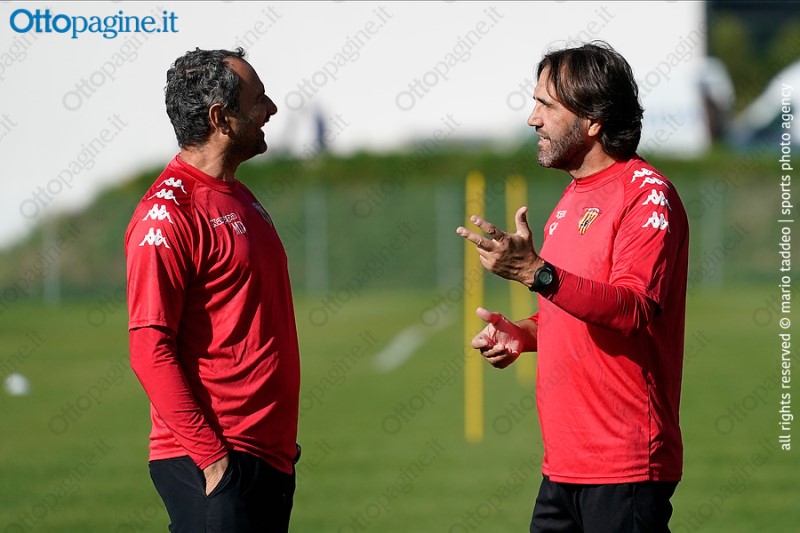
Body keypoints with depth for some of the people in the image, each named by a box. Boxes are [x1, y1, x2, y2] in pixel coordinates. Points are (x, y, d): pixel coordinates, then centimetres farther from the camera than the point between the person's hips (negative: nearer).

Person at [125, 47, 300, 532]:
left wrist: (283, 438, 17)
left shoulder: (241, 200, 17)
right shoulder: (167, 214, -12)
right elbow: (150, 351, -17)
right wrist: (210, 455, -20)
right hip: (214, 467, -9)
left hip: (272, 455, 9)